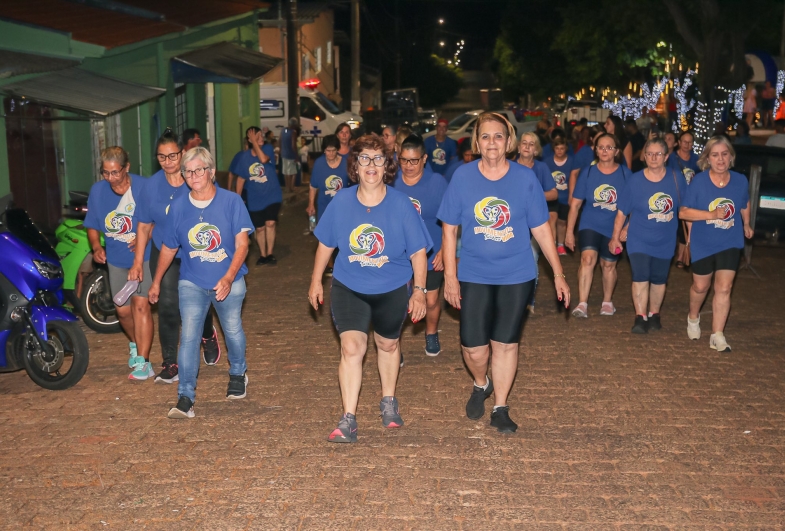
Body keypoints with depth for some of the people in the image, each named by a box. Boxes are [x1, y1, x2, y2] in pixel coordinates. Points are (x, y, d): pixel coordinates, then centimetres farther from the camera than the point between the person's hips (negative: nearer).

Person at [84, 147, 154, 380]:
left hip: (144, 256, -4)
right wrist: (97, 247, -11)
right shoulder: (97, 190, -3)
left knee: (140, 305, -14)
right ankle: (135, 344, 41)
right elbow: (92, 226, 7)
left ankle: (143, 362, -9)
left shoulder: (144, 187, -16)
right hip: (116, 259, 5)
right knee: (123, 310, 11)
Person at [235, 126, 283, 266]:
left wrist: (255, 142, -26)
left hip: (272, 196, -2)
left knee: (270, 223, -15)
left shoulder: (268, 148, -8)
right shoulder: (244, 157, -4)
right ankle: (263, 255, 27)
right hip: (255, 199, 2)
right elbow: (241, 179, 5)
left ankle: (270, 254, 1)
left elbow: (263, 159, -31)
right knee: (260, 228, 10)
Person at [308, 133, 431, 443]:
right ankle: (348, 420, -8)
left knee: (387, 344, 19)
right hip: (349, 287, 0)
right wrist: (316, 281, 8)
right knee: (351, 347, -13)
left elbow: (418, 251, -9)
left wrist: (419, 290, -12)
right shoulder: (341, 202, -9)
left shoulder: (401, 205, -14)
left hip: (393, 289, 0)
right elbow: (326, 243, 4)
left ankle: (389, 401, 42)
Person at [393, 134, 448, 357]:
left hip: (430, 254, -1)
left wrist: (443, 250, -10)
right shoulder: (392, 181, -6)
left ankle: (431, 334, 40)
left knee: (431, 301, 12)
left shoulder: (437, 182, -11)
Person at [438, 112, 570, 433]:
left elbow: (541, 229, 1)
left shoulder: (525, 178, -4)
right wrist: (450, 276, -6)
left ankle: (500, 408, 24)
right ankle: (480, 385, 33)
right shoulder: (462, 177, -5)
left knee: (506, 343, 7)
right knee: (473, 346, 0)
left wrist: (558, 274, 1)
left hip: (516, 276, 0)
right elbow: (449, 229, -1)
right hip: (473, 275, 0)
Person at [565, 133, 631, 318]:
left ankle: (607, 302, 31)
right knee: (588, 258, -20)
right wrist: (569, 231, -3)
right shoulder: (587, 172, -4)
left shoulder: (625, 174, -5)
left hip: (614, 228, 1)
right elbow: (575, 204, -2)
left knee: (608, 265, 12)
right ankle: (582, 303, -19)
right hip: (590, 225, 0)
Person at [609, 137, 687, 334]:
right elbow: (622, 211, -3)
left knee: (659, 279, 14)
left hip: (665, 241, 2)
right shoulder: (634, 180, -9)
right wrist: (615, 237, -2)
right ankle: (640, 318, -5)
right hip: (639, 240, -2)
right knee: (640, 277, -12)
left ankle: (654, 315, 31)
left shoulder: (677, 179, -6)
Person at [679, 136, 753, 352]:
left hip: (730, 243, 1)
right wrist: (713, 214, -28)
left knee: (724, 288, -7)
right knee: (700, 286, 15)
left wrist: (746, 225, 24)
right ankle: (693, 318, 43)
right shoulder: (699, 181, -15)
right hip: (702, 243, -1)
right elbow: (683, 212, -18)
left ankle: (717, 335, 0)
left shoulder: (741, 181, -7)